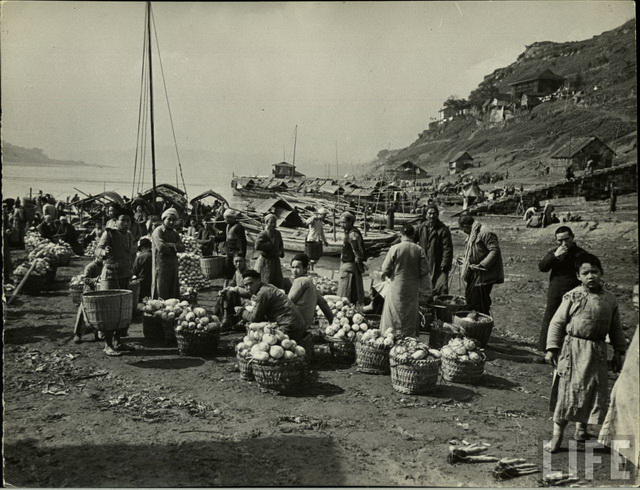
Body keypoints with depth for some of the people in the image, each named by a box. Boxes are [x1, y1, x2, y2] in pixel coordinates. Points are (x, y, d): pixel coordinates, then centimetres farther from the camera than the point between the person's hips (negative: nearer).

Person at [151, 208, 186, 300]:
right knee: (161, 296, -5)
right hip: (161, 267, -7)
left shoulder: (174, 233, 18)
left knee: (174, 295, 8)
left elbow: (182, 247, 5)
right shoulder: (158, 231, -5)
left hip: (173, 267, 7)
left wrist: (170, 245, -11)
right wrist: (175, 248, -5)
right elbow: (161, 247, -20)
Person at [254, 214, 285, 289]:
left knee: (279, 283, 8)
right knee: (266, 282, -2)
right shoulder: (262, 234, -13)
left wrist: (281, 252, 2)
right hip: (265, 262, -7)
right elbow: (257, 246, -28)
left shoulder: (277, 233, 8)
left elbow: (281, 245, 24)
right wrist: (271, 244, -20)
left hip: (275, 260, 7)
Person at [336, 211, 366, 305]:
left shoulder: (352, 235, -21)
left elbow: (358, 253, -22)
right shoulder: (349, 232, 11)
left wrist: (359, 265, -18)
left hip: (350, 266, -10)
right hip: (346, 264, 10)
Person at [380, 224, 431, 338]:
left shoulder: (395, 248, -12)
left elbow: (385, 269, -8)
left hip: (397, 287, -2)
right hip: (413, 288, 2)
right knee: (411, 315, 15)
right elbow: (424, 271, -4)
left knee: (394, 316, 8)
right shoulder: (419, 250, -6)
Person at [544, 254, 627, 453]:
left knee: (593, 391, 11)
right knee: (567, 390, -2)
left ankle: (581, 428, 31)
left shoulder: (610, 299, 3)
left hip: (597, 351, 4)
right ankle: (557, 436, 5)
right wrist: (551, 348, -10)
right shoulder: (573, 297, -8)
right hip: (573, 349, -4)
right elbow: (557, 323, -6)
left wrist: (618, 352, 11)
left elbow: (616, 328, 12)